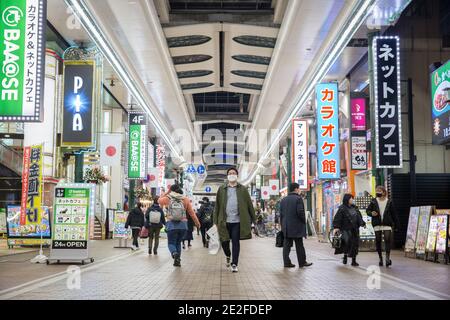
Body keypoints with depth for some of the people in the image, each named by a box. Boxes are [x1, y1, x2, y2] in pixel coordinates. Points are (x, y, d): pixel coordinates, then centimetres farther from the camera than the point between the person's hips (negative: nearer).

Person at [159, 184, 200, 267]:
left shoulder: (167, 199, 0)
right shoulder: (185, 200, 2)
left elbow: (159, 200, 22)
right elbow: (191, 212, 4)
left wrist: (167, 192, 22)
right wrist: (197, 222, 13)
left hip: (171, 224, -2)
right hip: (183, 224, 2)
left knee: (171, 243, 8)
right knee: (178, 242, 19)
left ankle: (174, 253, -24)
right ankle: (177, 260, 15)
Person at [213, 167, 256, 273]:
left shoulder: (243, 189, 5)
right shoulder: (222, 189, 7)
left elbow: (249, 204, 5)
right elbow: (217, 206, 6)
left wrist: (253, 219, 3)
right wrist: (216, 221, 3)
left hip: (237, 221, -1)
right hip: (225, 221, 1)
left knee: (236, 242, 0)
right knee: (224, 241, 7)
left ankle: (234, 264, 9)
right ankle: (228, 256, 38)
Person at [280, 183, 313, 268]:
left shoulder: (283, 199, 12)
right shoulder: (298, 198, -9)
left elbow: (281, 213, 13)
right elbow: (300, 212, -17)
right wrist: (304, 221, -3)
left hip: (286, 227, 6)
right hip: (296, 226, -6)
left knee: (287, 245, 6)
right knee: (299, 245, 2)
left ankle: (287, 262, 5)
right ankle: (302, 262, 8)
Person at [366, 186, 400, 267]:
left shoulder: (389, 202, 5)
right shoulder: (373, 201, 5)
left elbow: (393, 214, 8)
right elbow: (367, 210, 11)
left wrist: (396, 224, 8)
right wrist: (371, 213, -12)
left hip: (387, 224, -1)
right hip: (377, 224, 1)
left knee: (388, 239, -15)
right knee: (378, 241, 5)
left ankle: (388, 257, -14)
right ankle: (380, 258, 16)